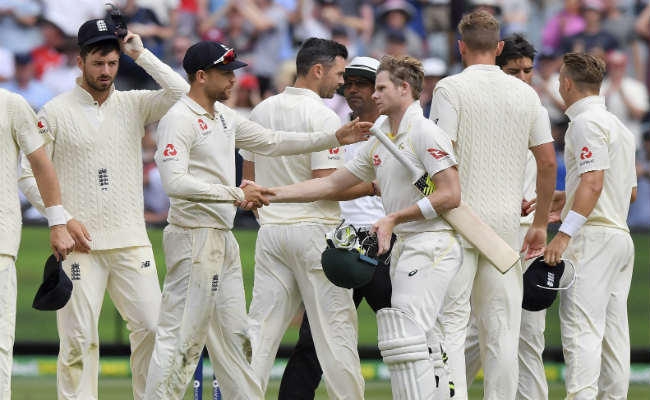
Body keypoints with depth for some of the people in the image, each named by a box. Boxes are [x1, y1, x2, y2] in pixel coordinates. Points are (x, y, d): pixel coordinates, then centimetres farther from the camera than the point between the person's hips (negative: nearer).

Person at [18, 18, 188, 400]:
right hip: (80, 242, -3)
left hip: (132, 240, 3)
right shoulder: (56, 112, 1)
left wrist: (140, 53, -4)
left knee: (151, 325, -1)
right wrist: (64, 219, -10)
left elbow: (181, 91, -7)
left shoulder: (134, 105, 10)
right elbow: (30, 175, 1)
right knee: (79, 337, -5)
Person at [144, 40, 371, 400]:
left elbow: (270, 142, 23)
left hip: (224, 239, 10)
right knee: (181, 336, -10)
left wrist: (335, 138, 17)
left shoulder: (223, 115, 15)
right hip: (195, 236, -10)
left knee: (233, 336, 13)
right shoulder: (179, 120, -13)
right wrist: (235, 195, -23)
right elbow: (175, 182, -24)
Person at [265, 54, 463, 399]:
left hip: (431, 243, -10)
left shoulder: (424, 132, -10)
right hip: (404, 247, 10)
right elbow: (332, 183, 20)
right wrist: (271, 195, 12)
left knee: (406, 338, -16)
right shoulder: (379, 141, 18)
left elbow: (450, 195, -16)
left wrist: (395, 218, -15)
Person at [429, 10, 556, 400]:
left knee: (451, 321, -5)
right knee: (501, 327, 7)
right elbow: (548, 162, 8)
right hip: (506, 221, 4)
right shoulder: (526, 94, 8)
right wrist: (541, 224, 16)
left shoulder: (451, 89, -5)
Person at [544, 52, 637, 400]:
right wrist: (562, 203, 31)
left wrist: (565, 232, -26)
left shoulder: (586, 122, -8)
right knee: (613, 332, 7)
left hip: (592, 239, -10)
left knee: (581, 330, -16)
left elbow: (592, 182, -20)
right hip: (621, 237, 10)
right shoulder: (618, 126, 20)